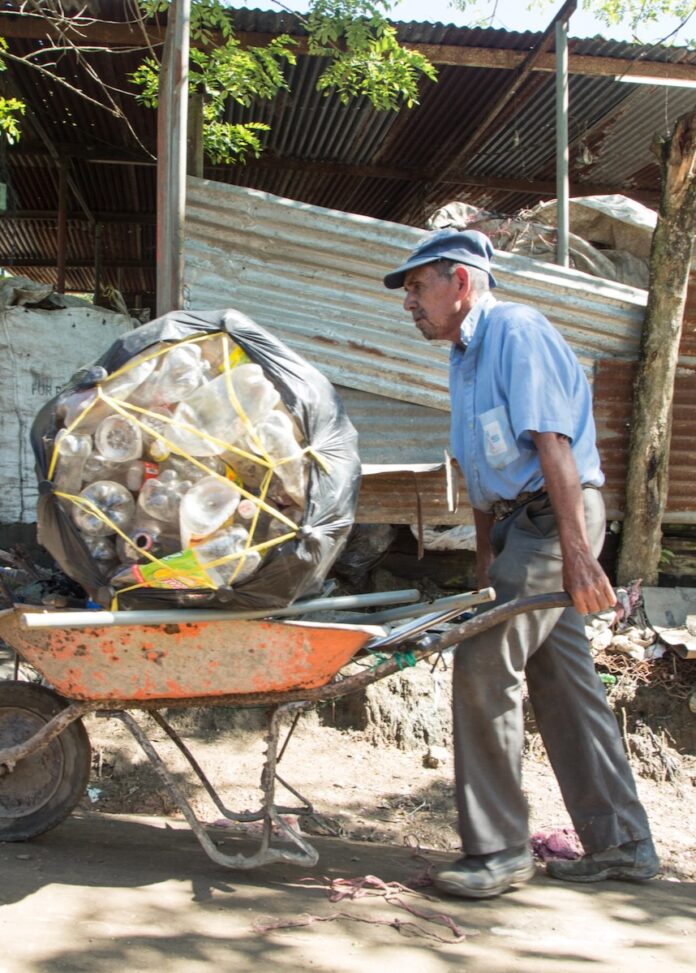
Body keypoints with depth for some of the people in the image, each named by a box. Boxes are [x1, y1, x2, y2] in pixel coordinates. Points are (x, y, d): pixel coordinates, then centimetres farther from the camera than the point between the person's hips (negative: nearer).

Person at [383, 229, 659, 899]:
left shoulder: (516, 332, -11)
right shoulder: (465, 355, 19)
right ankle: (620, 845, 19)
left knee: (483, 668, -12)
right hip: (519, 522, 10)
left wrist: (577, 553, -27)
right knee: (563, 681, 10)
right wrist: (486, 560, 18)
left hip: (553, 518, -10)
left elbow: (553, 443, -21)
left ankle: (498, 849, 0)